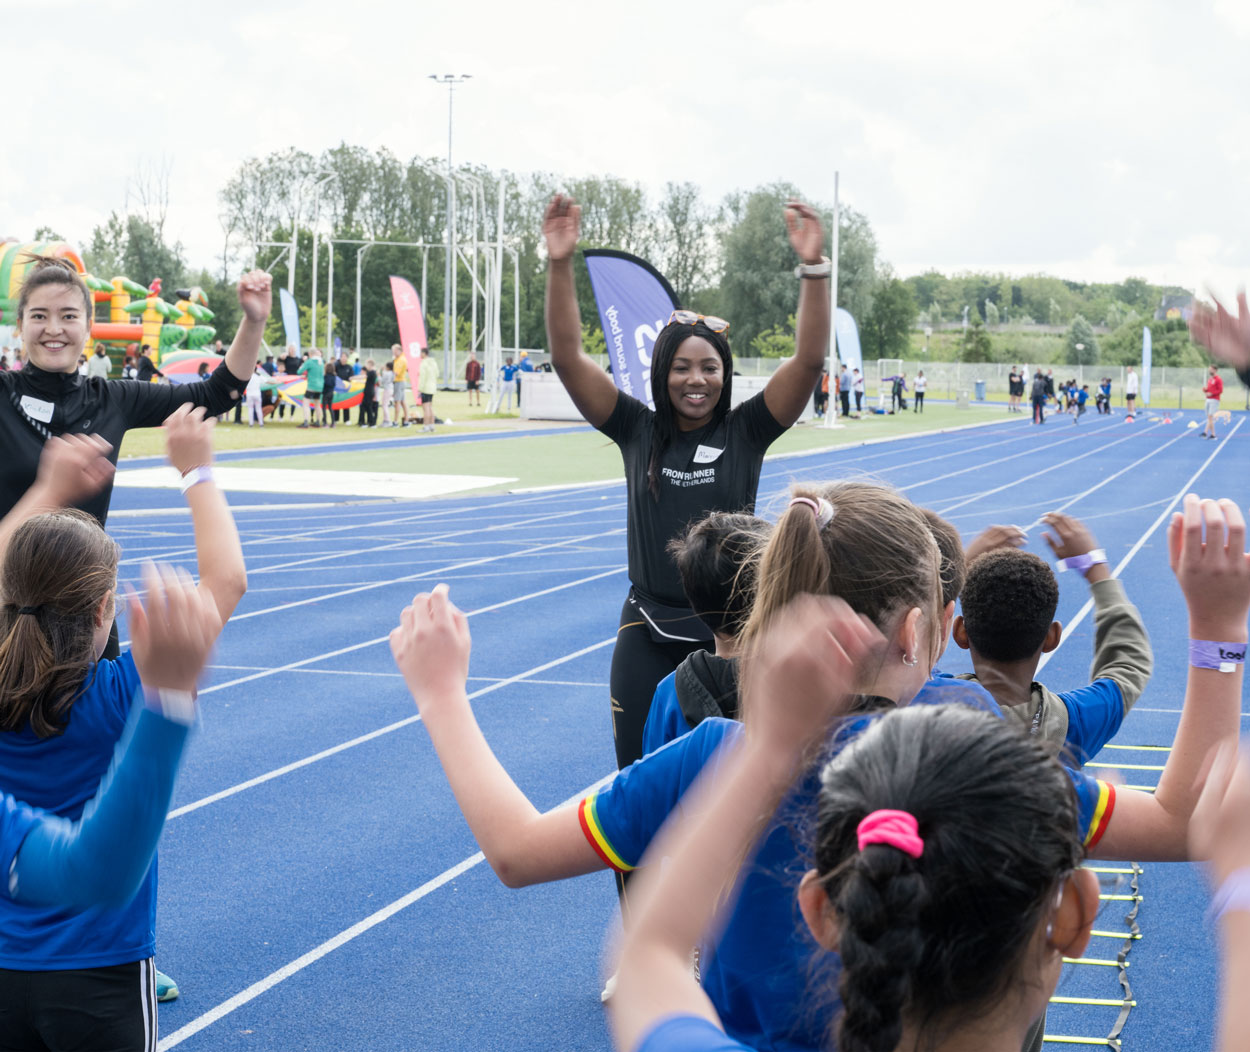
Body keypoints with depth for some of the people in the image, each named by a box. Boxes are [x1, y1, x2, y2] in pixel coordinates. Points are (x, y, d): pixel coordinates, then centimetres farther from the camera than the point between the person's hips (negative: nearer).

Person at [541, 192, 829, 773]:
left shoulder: (745, 432, -1)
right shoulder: (638, 431, 2)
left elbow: (809, 359, -12)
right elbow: (568, 358, -7)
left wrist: (814, 269, -24)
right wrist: (559, 265, -18)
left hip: (729, 634, -1)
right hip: (649, 634, 1)